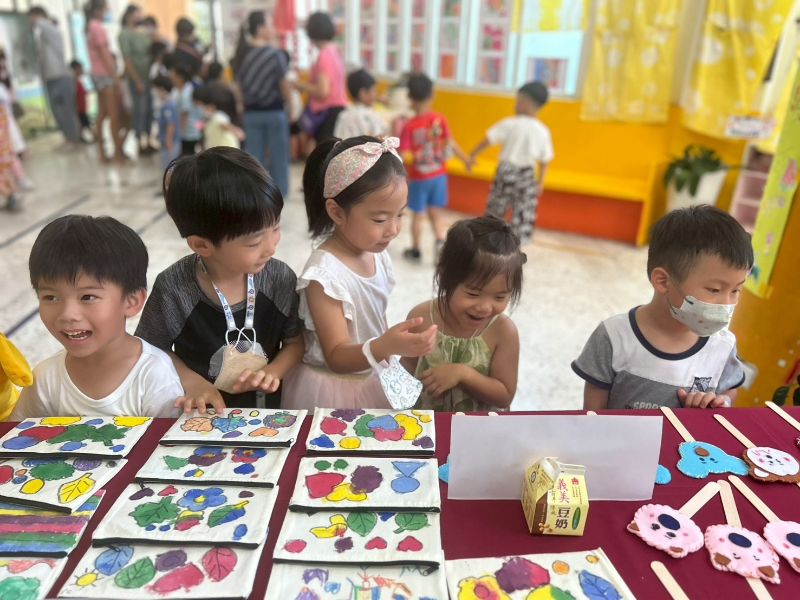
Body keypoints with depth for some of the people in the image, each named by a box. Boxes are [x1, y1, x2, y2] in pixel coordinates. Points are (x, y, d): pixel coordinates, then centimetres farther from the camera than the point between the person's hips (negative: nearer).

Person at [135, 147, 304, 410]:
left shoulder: (280, 279, -10)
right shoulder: (174, 288, -14)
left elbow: (295, 341, 2)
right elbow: (151, 350, 0)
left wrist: (273, 372, -14)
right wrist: (192, 382, -13)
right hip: (201, 415, 0)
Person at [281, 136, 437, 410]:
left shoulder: (377, 252, -4)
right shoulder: (325, 273, -27)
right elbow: (337, 357, -25)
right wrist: (386, 346, -41)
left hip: (373, 381, 7)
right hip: (333, 391, -7)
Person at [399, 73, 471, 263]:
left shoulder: (409, 125, -17)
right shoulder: (440, 119, -8)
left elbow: (403, 155, -19)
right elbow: (451, 144, -5)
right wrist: (466, 159, 7)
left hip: (418, 178, -2)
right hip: (439, 175, 3)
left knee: (417, 215, 13)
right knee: (436, 212, 15)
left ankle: (415, 250, 26)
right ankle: (440, 241, -9)